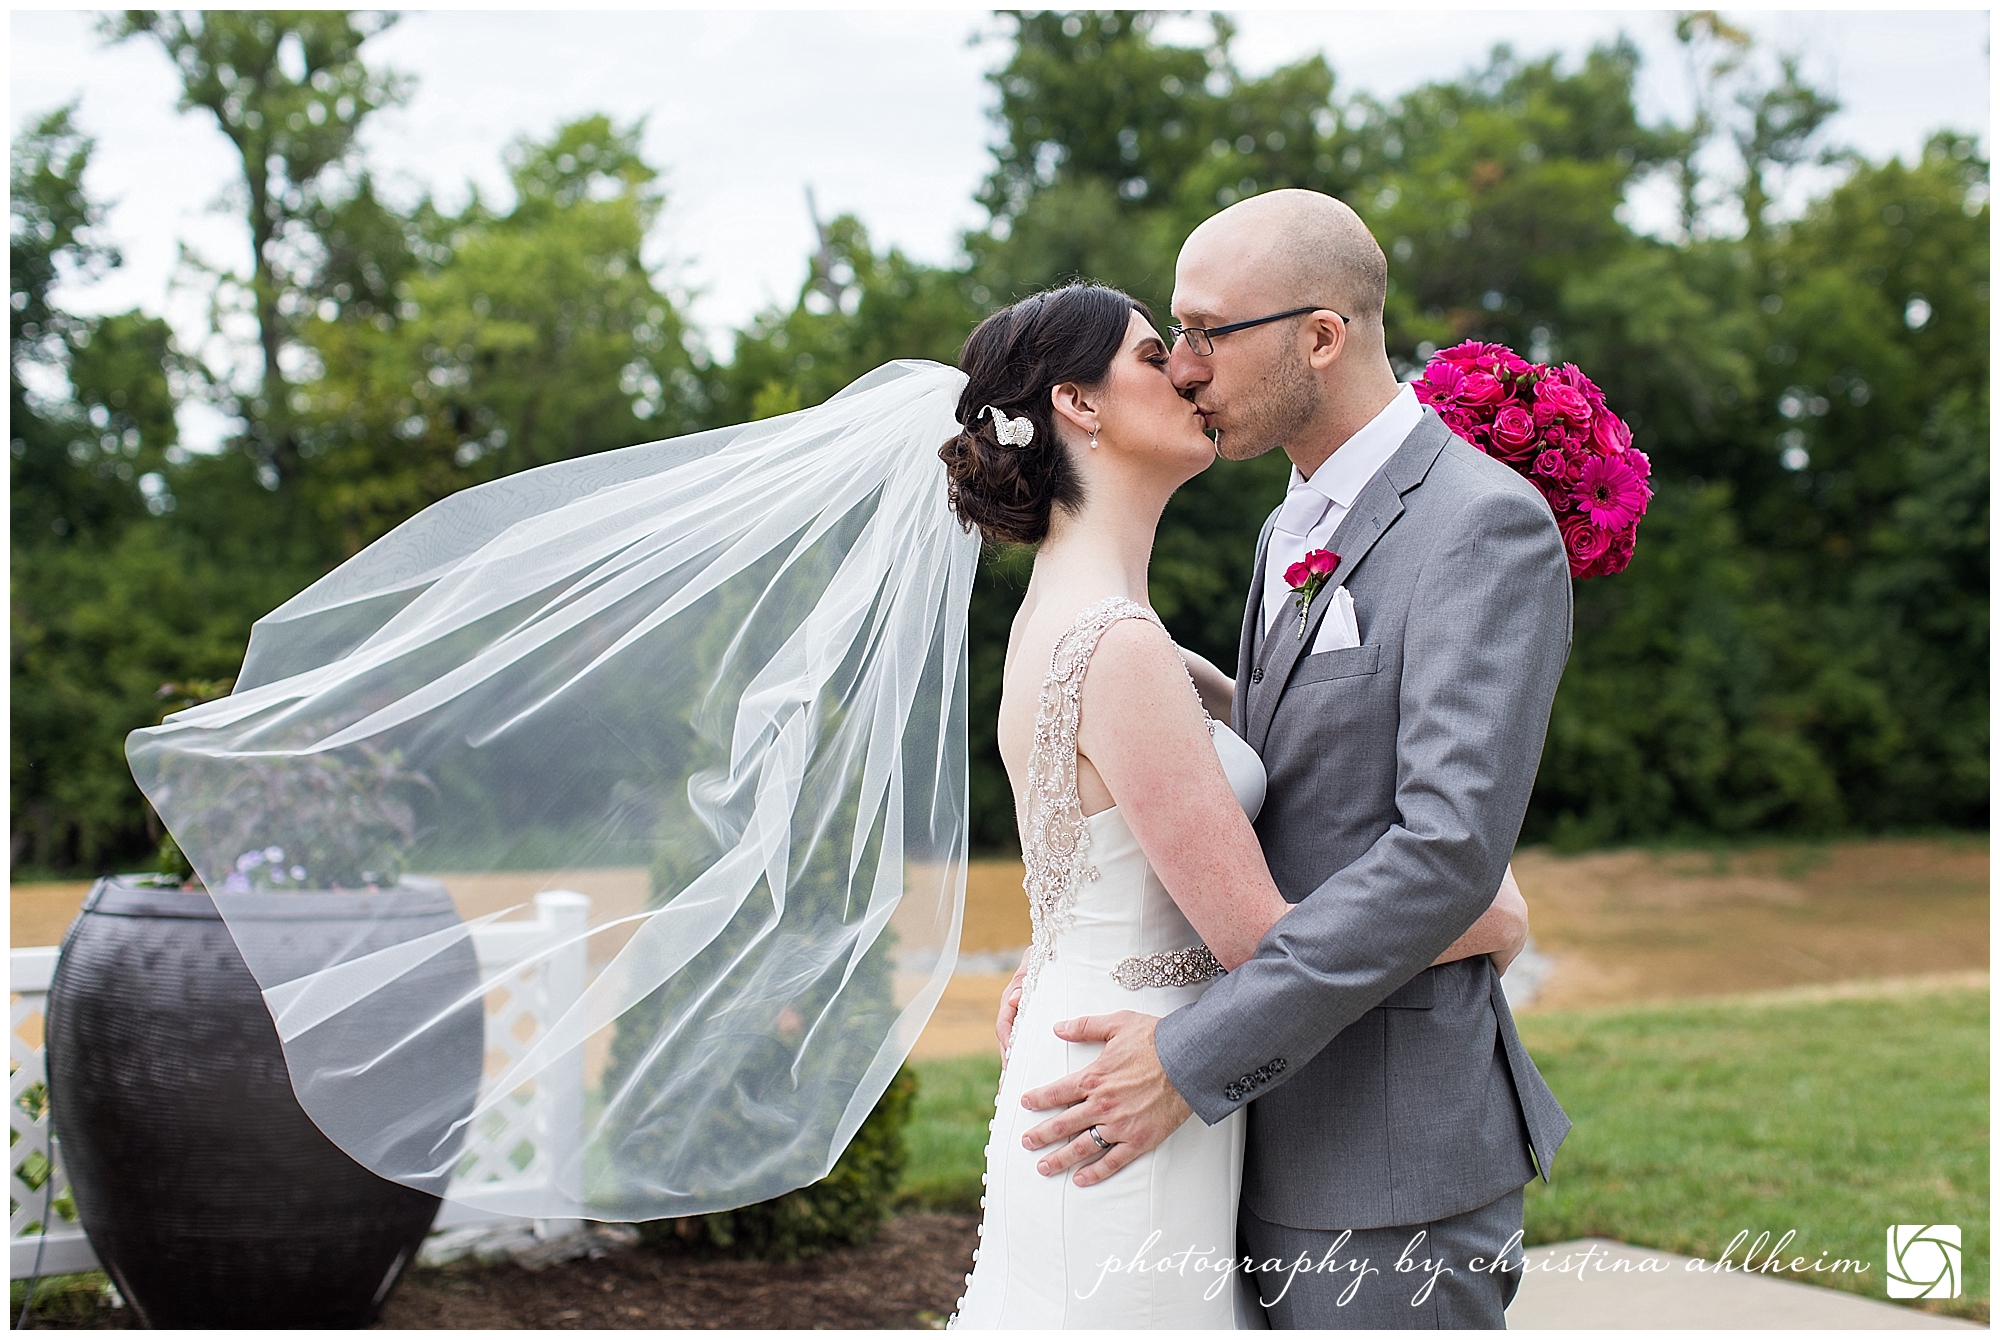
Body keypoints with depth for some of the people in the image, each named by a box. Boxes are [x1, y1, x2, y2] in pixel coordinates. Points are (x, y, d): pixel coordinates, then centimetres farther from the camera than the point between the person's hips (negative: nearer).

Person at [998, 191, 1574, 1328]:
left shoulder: (1486, 524, -15)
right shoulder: (1293, 530, 14)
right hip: (1278, 1124, 8)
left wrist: (1196, 1057, -23)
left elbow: (1449, 849, -24)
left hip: (1395, 1145, -8)